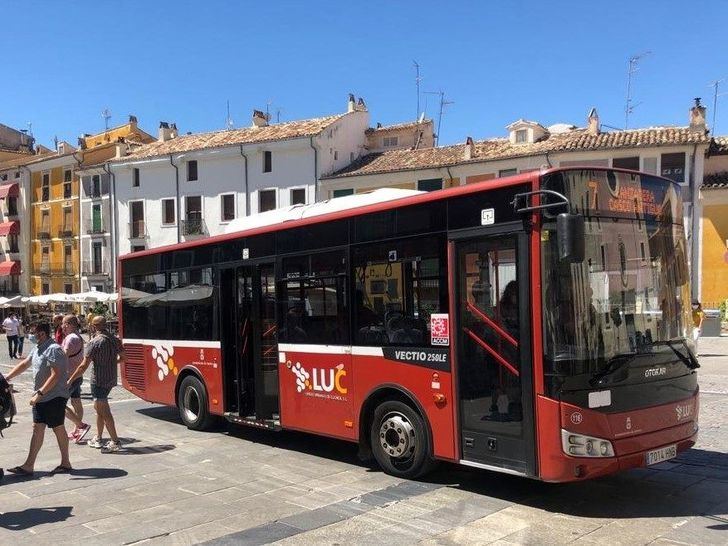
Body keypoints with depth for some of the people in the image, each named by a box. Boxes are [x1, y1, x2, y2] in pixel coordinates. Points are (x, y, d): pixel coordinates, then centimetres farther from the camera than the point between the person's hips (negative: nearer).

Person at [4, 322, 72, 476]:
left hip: (55, 397, -9)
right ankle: (29, 466, 12)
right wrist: (6, 378, 16)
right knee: (38, 428, 8)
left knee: (58, 429, 2)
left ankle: (65, 463, 14)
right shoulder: (38, 349, 11)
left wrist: (39, 393, -26)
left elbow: (55, 376, -25)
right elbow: (24, 364, 23)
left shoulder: (53, 349, -19)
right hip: (41, 397, 9)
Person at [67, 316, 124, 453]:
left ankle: (115, 442, -4)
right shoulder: (114, 339, 5)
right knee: (99, 408, 21)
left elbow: (84, 366, -18)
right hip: (112, 379, 8)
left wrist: (70, 380, -10)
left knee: (104, 412, -3)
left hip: (99, 381, -8)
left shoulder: (94, 343, -16)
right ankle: (98, 439, 28)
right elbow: (122, 358, 16)